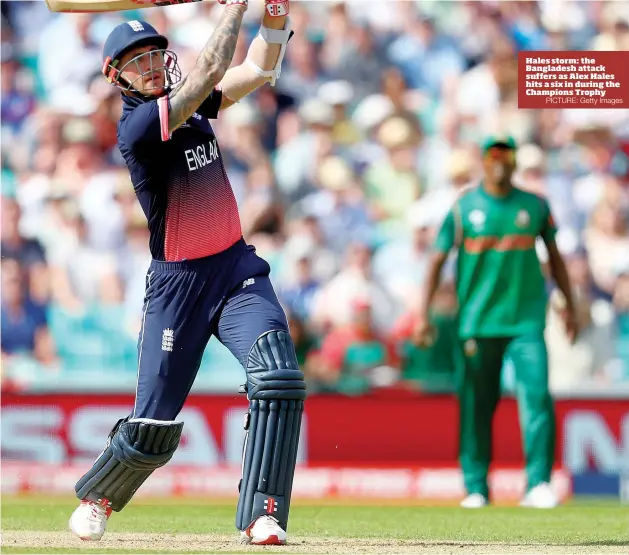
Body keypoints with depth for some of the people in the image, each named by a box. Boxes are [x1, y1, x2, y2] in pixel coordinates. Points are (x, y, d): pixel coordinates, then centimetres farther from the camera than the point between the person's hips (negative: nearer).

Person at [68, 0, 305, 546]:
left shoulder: (191, 102, 7)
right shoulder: (137, 126, -15)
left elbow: (259, 70, 6)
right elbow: (209, 73, -23)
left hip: (238, 267, 5)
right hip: (178, 282, -5)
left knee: (278, 377, -20)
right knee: (154, 428, 0)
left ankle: (262, 516, -19)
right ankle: (97, 497, 31)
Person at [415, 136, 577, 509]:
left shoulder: (535, 205, 7)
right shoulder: (463, 207, 2)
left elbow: (555, 257, 17)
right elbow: (438, 260, 3)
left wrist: (570, 307, 16)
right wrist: (424, 315, -3)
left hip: (526, 320, 0)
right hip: (477, 321, 0)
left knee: (537, 396, -13)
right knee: (476, 405, 3)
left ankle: (538, 485, -13)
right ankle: (476, 489, 13)